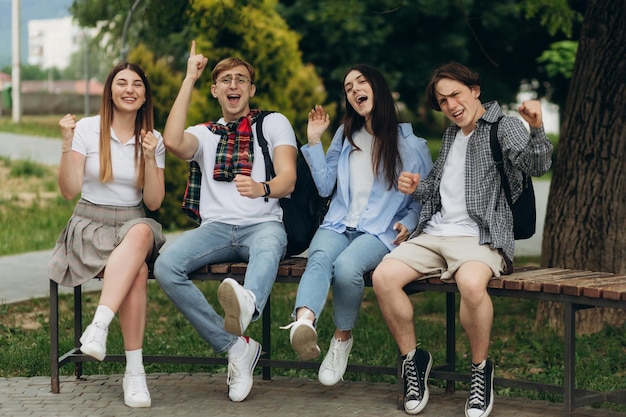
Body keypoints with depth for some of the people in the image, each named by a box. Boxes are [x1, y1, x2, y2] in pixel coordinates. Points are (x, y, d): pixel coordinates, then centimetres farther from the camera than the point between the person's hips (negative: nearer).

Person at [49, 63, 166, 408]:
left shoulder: (153, 140, 8)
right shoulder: (86, 129, 2)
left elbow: (154, 202, 2)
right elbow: (69, 191, -3)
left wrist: (150, 158, -11)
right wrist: (66, 145, -15)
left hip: (133, 224, 2)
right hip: (90, 222, -2)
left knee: (142, 233, -39)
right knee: (138, 272, -35)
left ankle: (98, 327, -43)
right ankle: (134, 372, -36)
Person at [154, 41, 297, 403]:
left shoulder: (274, 123, 15)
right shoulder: (205, 133, 22)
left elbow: (288, 178, -3)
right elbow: (173, 142, -4)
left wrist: (262, 189, -29)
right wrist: (189, 80, 2)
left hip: (262, 224, -3)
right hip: (216, 227, 3)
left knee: (269, 246, -41)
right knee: (166, 266, -27)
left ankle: (247, 303, -76)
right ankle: (235, 346, -25)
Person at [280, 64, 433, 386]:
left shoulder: (410, 143, 8)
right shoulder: (345, 135, 21)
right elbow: (325, 186, 17)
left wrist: (408, 223, -7)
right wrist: (314, 141, 13)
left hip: (381, 231, -3)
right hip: (339, 224, 3)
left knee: (347, 265, -37)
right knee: (320, 258, -35)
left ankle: (343, 338, -16)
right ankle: (304, 322, -62)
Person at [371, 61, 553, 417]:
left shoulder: (505, 126, 2)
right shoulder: (451, 135, 25)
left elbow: (536, 165, -17)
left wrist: (537, 129, -38)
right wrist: (417, 187, 14)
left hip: (480, 237, -6)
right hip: (435, 233, 7)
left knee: (471, 282, -39)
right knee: (384, 276, -20)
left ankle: (481, 368, -16)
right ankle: (413, 359, -2)